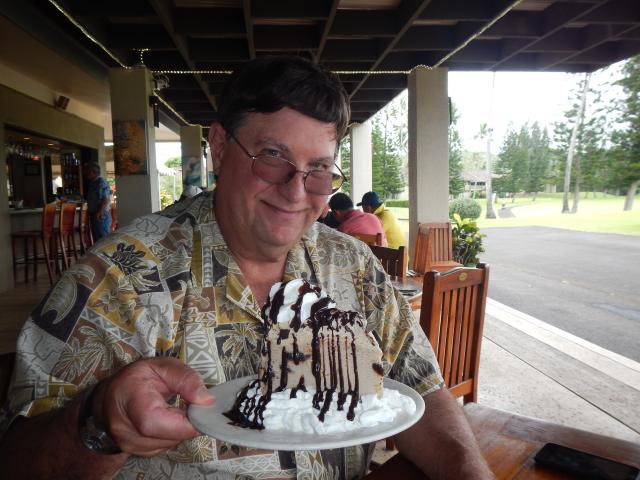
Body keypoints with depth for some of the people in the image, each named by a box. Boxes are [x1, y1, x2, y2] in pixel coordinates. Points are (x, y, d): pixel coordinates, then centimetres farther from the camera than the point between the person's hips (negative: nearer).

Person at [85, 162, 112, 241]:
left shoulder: (101, 182, -13)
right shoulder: (92, 183, 16)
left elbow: (105, 200, -20)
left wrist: (99, 213, -24)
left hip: (102, 216, -10)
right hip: (94, 216, 10)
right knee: (96, 238, 14)